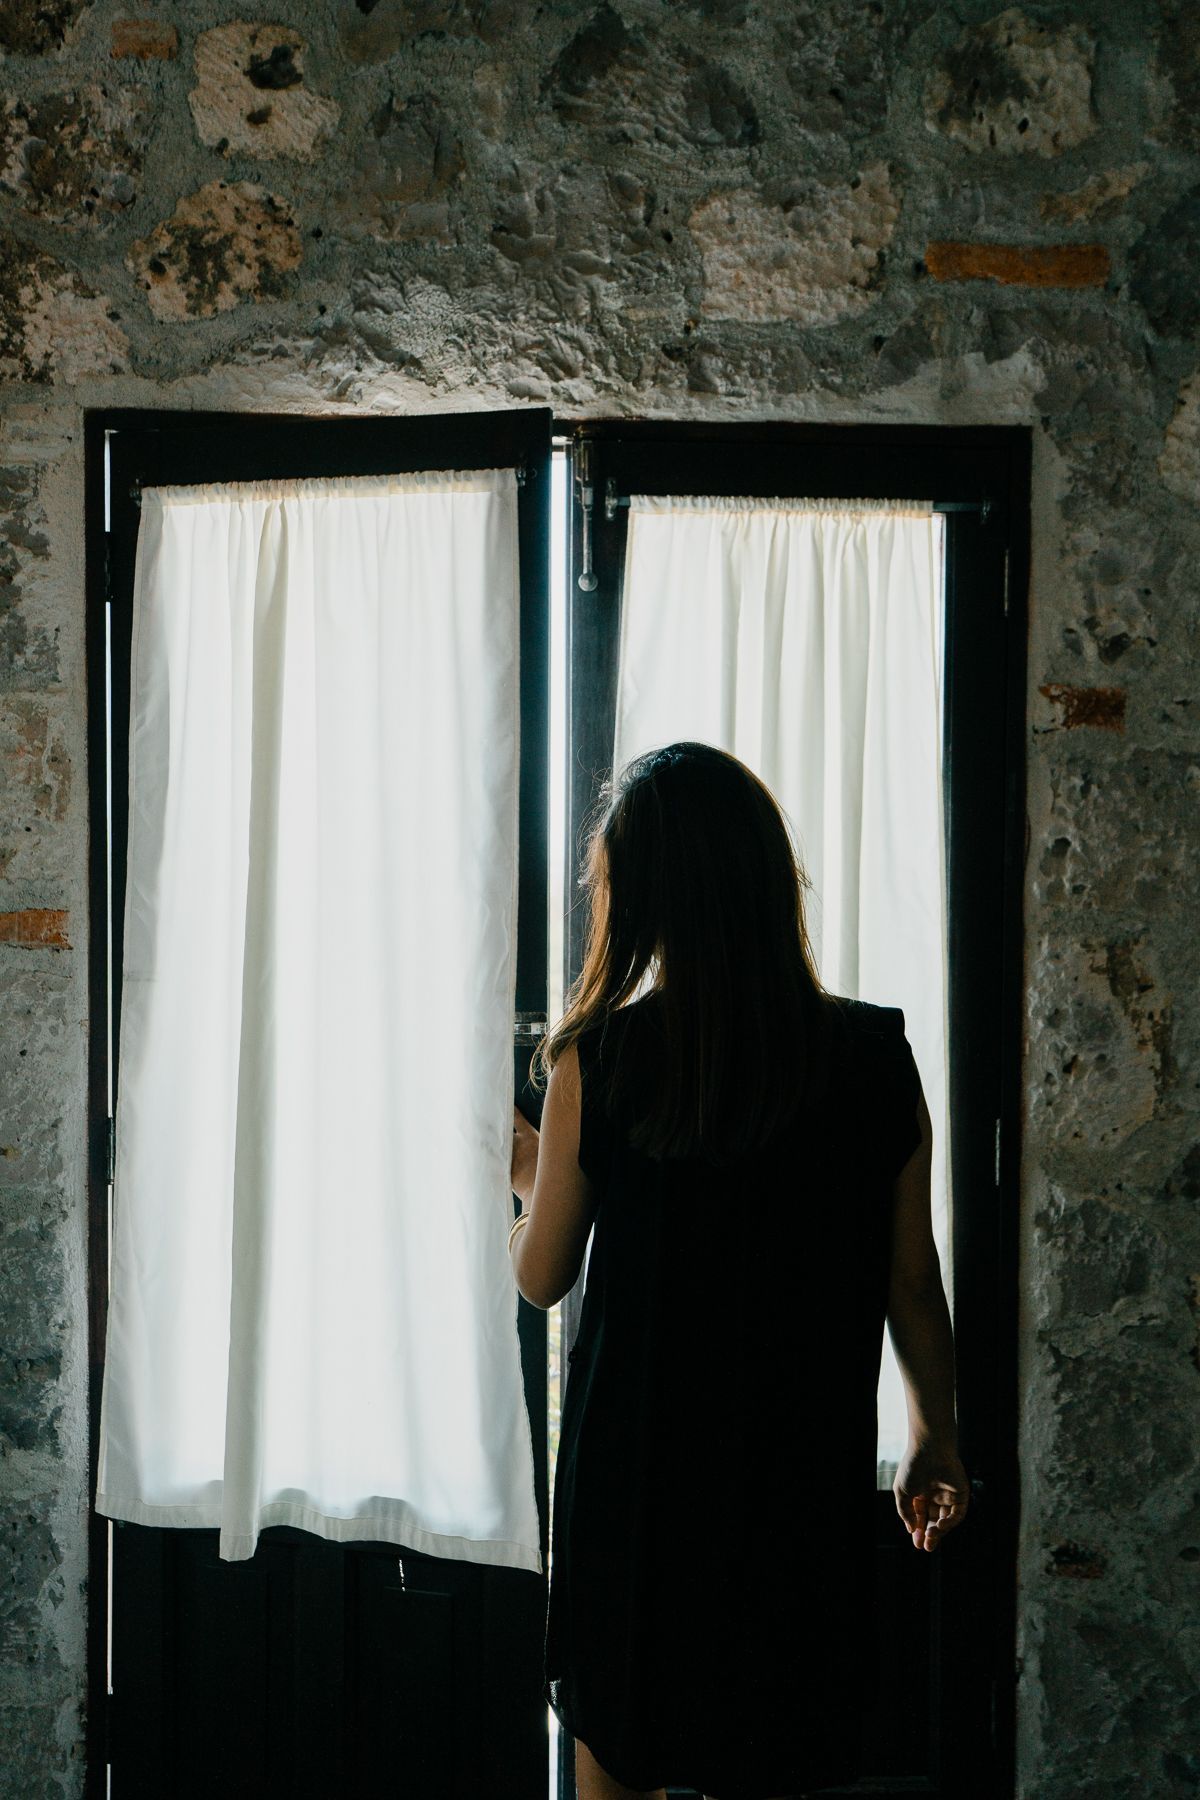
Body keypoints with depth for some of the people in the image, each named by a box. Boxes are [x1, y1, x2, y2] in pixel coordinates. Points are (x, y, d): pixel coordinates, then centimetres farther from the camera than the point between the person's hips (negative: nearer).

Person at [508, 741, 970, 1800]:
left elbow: (542, 1277, -4)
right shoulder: (873, 1056, -9)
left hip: (637, 1462, -1)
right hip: (804, 1464, 1)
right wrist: (937, 1437, 11)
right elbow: (912, 1282, -3)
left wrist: (530, 1181, 17)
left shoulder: (598, 1058, -13)